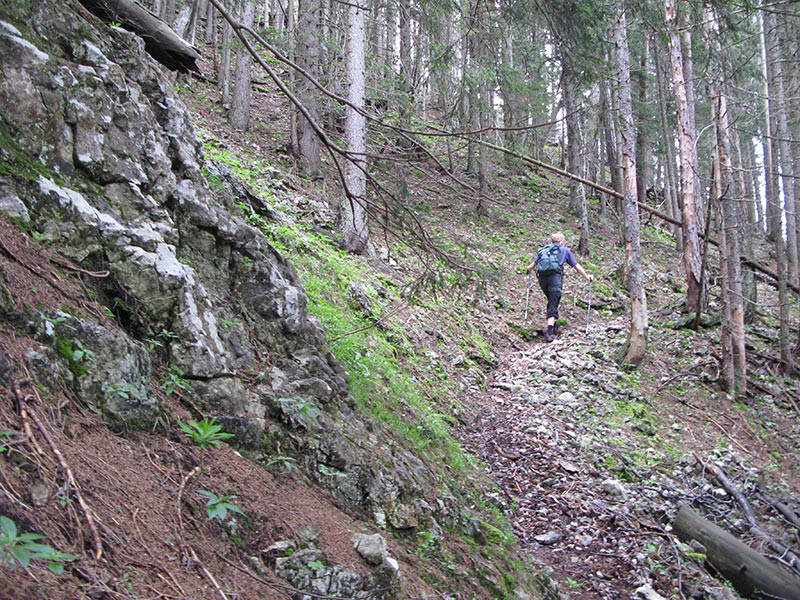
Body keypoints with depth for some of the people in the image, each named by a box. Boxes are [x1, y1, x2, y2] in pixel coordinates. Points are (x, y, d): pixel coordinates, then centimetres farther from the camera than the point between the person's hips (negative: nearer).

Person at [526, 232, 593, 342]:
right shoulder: (565, 250, 17)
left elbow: (534, 264, 22)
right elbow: (577, 267, 18)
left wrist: (529, 269, 44)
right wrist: (587, 277, 29)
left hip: (542, 277, 4)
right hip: (555, 277, -4)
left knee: (552, 302, 21)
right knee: (553, 305, -6)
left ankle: (554, 328, 23)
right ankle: (550, 333, -19)